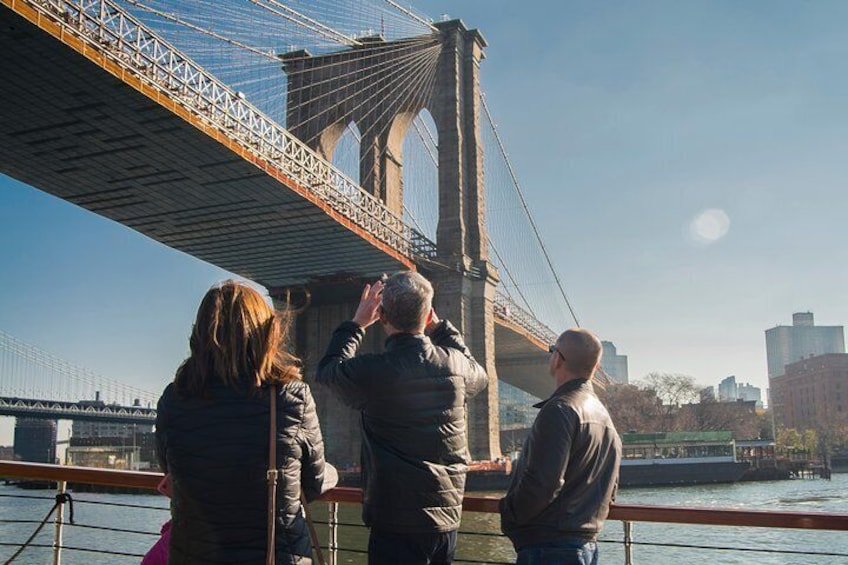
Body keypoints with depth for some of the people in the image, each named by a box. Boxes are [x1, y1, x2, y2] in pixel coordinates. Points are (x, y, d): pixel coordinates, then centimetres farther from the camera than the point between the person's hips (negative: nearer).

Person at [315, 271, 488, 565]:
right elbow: (480, 377, 23)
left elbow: (326, 370, 7)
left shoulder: (370, 372, -17)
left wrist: (357, 323, 14)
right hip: (447, 518, 5)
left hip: (395, 522, -4)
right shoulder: (455, 365, -4)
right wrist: (438, 326, 21)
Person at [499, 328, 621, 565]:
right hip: (587, 544, 10)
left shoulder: (559, 410, -17)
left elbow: (542, 482, -23)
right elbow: (609, 490, 20)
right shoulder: (604, 417, 15)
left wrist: (508, 514, -8)